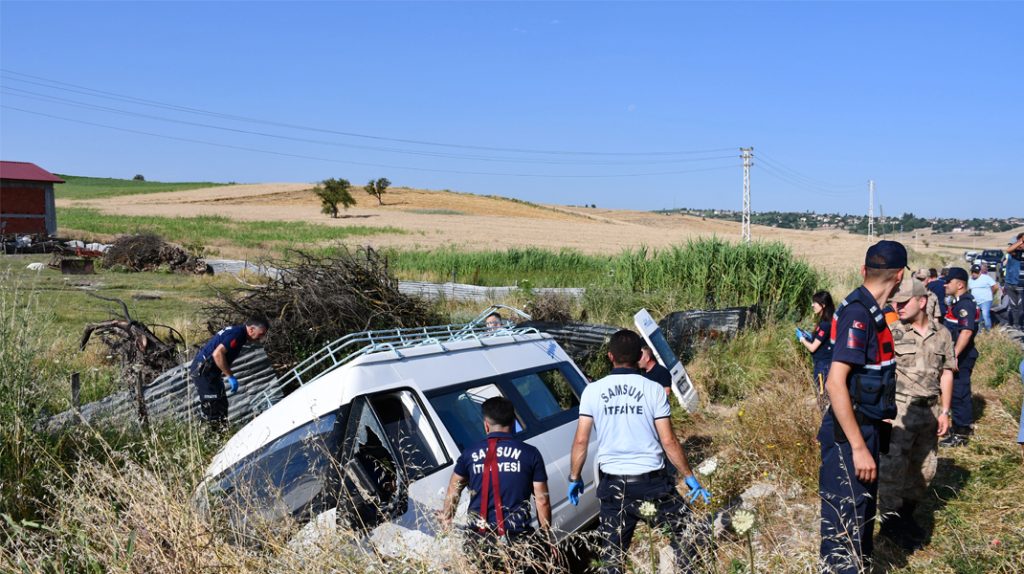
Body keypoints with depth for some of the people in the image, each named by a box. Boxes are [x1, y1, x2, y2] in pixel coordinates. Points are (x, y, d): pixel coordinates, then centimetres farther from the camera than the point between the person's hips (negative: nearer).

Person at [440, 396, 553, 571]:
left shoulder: (470, 454, 4)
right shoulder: (530, 453, 0)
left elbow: (452, 494, 16)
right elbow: (542, 500, 1)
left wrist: (446, 521, 32)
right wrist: (547, 535, 12)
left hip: (480, 538, 2)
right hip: (518, 537, -1)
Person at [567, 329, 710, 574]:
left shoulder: (593, 391, -2)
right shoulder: (653, 389, -6)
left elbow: (581, 440, -2)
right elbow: (668, 441, -6)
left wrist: (574, 477, 10)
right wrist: (689, 476, 6)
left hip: (613, 484, 2)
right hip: (651, 481, -1)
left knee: (612, 551, 11)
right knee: (685, 530, 21)